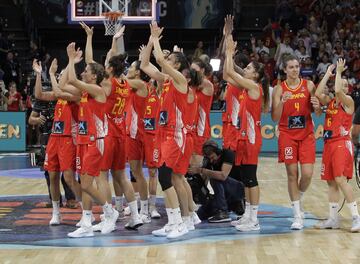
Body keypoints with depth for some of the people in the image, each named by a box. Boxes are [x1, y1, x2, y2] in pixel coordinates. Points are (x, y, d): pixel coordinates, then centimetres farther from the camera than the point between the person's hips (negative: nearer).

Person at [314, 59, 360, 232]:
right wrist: (328, 73, 1)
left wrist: (339, 72, -10)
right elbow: (318, 93, -4)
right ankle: (333, 219, 14)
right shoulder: (329, 101, 14)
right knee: (331, 182, 8)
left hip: (342, 143, -7)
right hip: (329, 144, 7)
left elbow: (338, 91, -22)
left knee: (340, 179, -17)